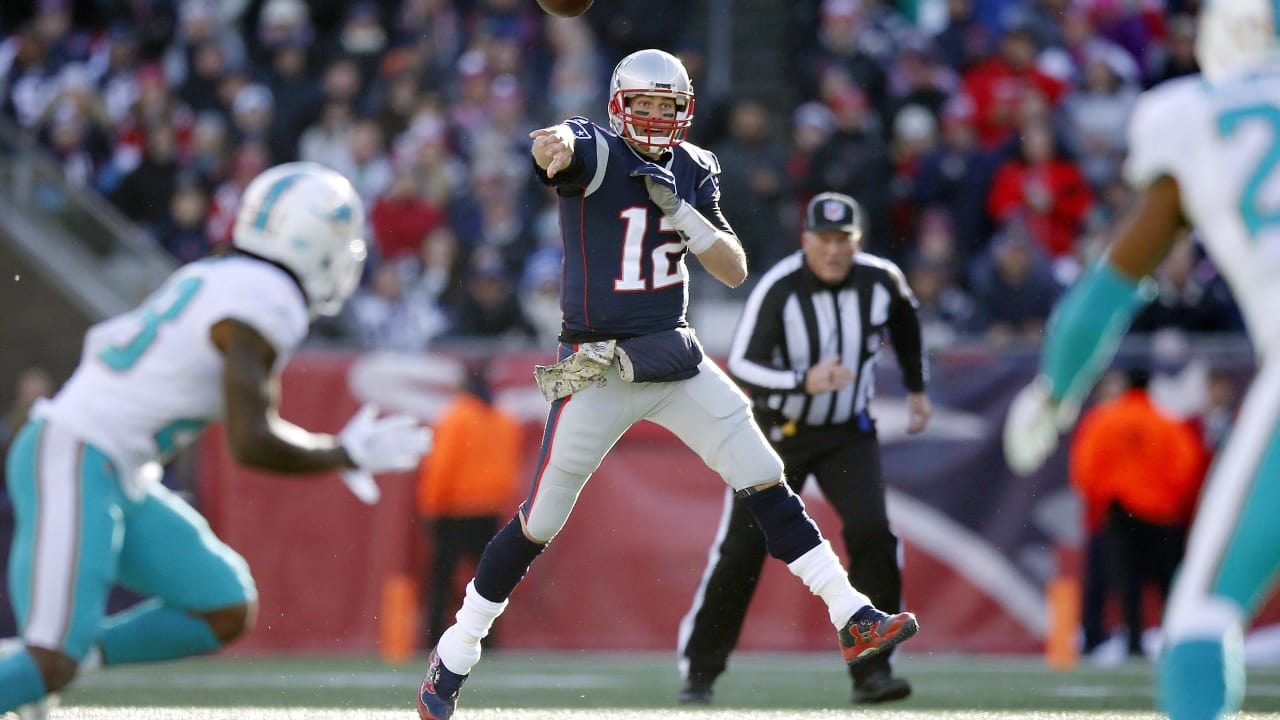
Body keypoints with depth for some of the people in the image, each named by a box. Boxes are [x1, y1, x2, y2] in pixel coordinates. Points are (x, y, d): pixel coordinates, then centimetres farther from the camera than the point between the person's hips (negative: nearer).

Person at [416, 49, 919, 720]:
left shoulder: (692, 172, 5)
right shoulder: (594, 152, -11)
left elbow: (734, 272, 3)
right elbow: (558, 144, -36)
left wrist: (681, 211, -14)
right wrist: (553, 146, -62)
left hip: (675, 359, 5)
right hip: (597, 368, -5)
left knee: (765, 481, -2)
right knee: (541, 519, 0)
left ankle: (852, 617, 1)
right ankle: (453, 658, 14)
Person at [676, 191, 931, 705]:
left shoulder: (880, 281, -9)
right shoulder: (778, 290, -21)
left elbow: (904, 322, 16)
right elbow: (741, 368, -27)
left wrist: (916, 388, 19)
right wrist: (804, 382, -41)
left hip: (847, 433, 2)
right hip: (776, 432, -2)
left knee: (873, 533, -18)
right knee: (742, 547, -2)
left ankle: (872, 670, -11)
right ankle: (699, 671, 11)